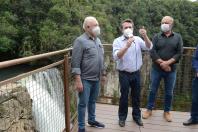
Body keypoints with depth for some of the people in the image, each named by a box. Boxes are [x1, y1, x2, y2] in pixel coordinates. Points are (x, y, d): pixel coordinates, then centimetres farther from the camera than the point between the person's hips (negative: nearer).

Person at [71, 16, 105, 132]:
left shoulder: (97, 40, 10)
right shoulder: (80, 41, -13)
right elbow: (75, 63, -16)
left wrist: (101, 73, 16)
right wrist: (78, 80, -19)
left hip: (96, 78, 7)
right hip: (85, 79, -7)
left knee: (93, 101, 21)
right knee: (83, 103, 4)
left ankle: (92, 120, 39)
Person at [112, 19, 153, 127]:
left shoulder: (138, 39, 1)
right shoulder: (117, 41, -8)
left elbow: (149, 47, -12)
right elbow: (116, 57, -22)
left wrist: (145, 36, -29)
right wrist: (126, 46, -36)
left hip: (136, 73, 3)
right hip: (124, 74, -3)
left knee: (136, 96, 15)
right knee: (124, 96, 9)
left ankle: (137, 116, 34)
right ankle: (122, 117, 27)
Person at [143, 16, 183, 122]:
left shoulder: (178, 37, 4)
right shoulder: (156, 37, 2)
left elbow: (179, 53, -5)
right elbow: (152, 52, -8)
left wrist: (167, 63, -17)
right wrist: (161, 63, -16)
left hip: (171, 70, 1)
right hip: (156, 69, 0)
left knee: (169, 92, 11)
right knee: (153, 90, 9)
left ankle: (167, 111, 29)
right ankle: (149, 109, 24)